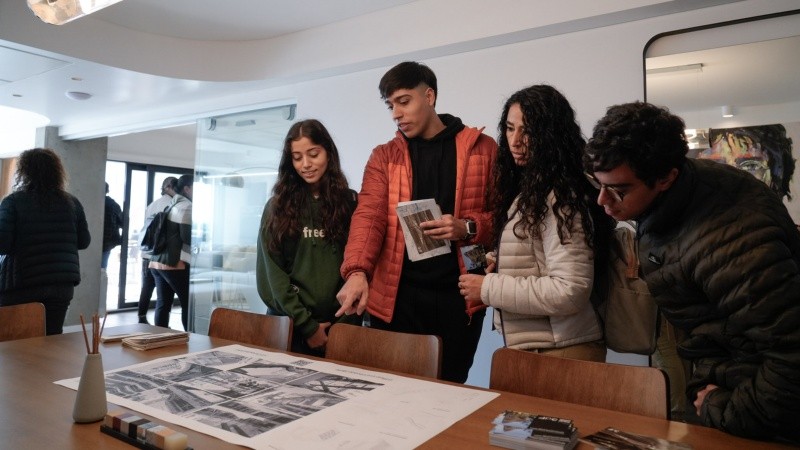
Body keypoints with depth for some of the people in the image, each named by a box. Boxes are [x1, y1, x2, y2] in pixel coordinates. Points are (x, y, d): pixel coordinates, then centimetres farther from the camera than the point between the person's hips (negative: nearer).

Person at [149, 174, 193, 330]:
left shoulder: (171, 205, 20)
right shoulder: (186, 206, -8)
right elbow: (188, 237, -15)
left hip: (157, 261, 8)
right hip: (175, 263, -8)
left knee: (163, 304, 8)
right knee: (188, 304, -3)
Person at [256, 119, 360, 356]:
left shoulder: (350, 203, 1)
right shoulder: (277, 207, 1)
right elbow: (273, 272, -3)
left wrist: (348, 322, -9)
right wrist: (307, 325, -9)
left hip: (340, 324, 0)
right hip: (289, 323, 0)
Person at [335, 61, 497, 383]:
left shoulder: (482, 148, 5)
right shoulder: (383, 156, 8)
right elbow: (368, 215, -6)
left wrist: (467, 228, -16)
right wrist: (357, 272, -22)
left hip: (458, 295, -1)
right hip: (396, 295, 1)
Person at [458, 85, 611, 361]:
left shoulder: (560, 197, -18)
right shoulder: (527, 189, 8)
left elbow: (570, 291, -25)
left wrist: (489, 288, -20)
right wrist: (498, 266, -2)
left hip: (560, 353, -8)